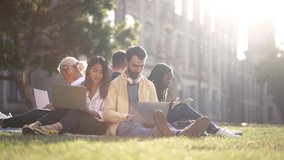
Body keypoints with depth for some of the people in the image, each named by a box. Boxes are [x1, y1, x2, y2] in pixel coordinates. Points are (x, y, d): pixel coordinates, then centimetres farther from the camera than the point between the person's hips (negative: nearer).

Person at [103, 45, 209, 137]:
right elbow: (107, 113, 0)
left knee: (158, 122, -31)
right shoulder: (115, 84, 9)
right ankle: (160, 133, -73)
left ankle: (180, 134, -64)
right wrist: (127, 117, -19)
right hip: (121, 125, -3)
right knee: (135, 127, -39)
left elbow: (155, 111, 17)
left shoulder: (149, 85, 20)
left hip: (144, 124, 4)